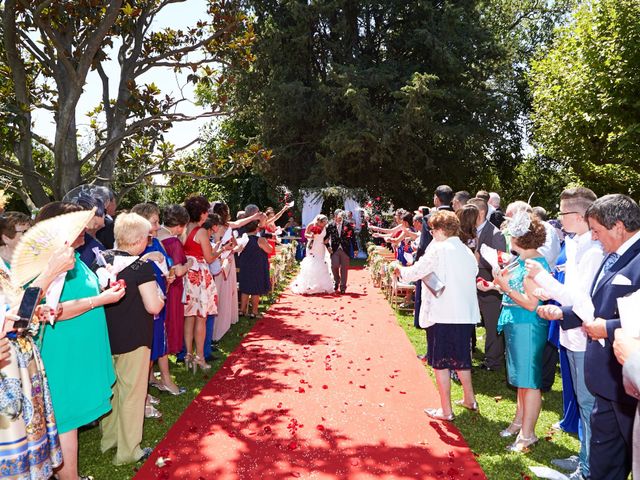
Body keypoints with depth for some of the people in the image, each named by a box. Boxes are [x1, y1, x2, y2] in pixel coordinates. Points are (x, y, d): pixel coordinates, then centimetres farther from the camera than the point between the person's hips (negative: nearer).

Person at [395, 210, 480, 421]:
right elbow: (473, 274, 14)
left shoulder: (438, 249, -12)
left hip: (442, 315, -7)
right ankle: (469, 399, 35)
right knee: (460, 358, 23)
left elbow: (416, 271, -8)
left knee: (440, 362, 4)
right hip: (465, 314, 7)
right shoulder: (468, 252, 7)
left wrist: (400, 270, 13)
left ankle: (446, 410, 10)